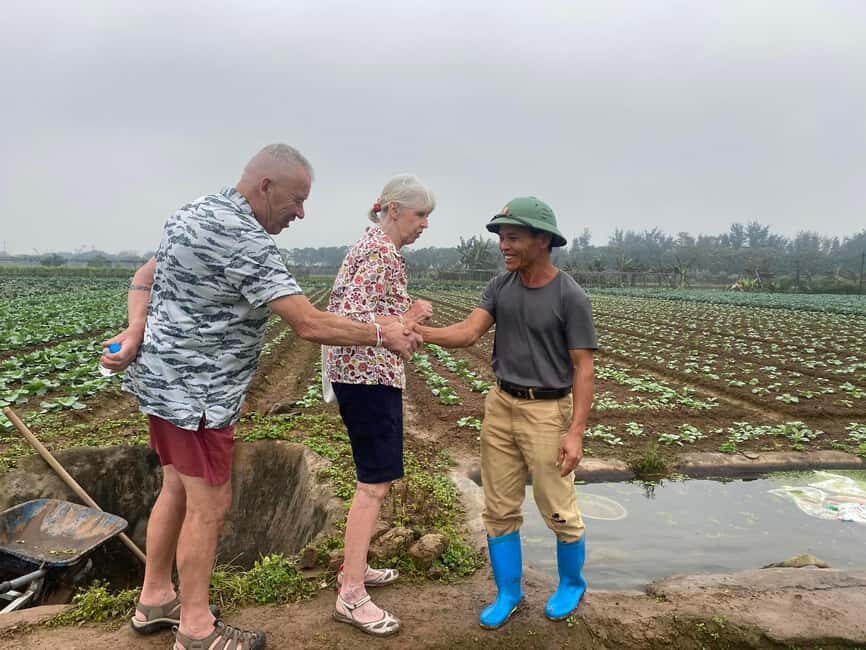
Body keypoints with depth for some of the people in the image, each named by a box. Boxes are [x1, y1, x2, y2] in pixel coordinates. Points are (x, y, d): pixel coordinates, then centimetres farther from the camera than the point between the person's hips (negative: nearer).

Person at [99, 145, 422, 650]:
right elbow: (310, 325, -26)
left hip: (166, 380, 10)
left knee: (178, 490, 20)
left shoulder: (199, 212, 8)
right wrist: (381, 334, -15)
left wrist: (136, 331, -4)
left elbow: (145, 277, 10)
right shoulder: (243, 239, -24)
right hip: (194, 392, -10)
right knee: (210, 505, 3)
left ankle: (156, 600, 36)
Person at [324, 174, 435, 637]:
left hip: (363, 372, 11)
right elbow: (351, 317, -26)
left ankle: (354, 567, 30)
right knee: (375, 482, -6)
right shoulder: (381, 252, -16)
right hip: (368, 375, -11)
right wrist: (405, 322, -16)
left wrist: (404, 314, 11)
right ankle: (350, 596, 3)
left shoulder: (374, 246, 16)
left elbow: (344, 305, 17)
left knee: (375, 478, 18)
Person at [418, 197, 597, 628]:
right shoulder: (499, 287, 2)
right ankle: (508, 592, 28)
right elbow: (467, 333, -9)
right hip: (500, 406, 5)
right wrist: (419, 331, -27)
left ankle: (572, 583, 35)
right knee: (499, 508, 10)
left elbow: (583, 368, -12)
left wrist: (576, 432, -18)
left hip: (547, 412, -5)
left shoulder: (571, 297, -13)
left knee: (558, 509, 9)